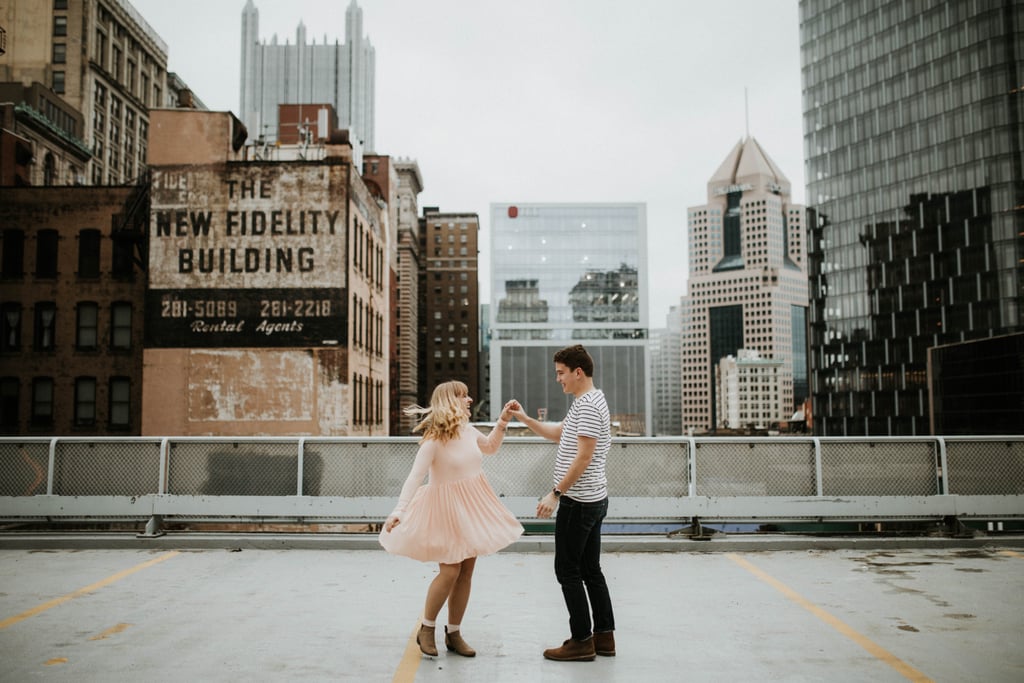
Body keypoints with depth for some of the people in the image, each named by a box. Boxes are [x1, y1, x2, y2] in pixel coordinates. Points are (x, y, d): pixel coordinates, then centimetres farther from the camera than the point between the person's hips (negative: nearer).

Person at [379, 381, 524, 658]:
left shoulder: (468, 431, 2)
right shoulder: (433, 440, -18)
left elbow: (490, 447, 24)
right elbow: (414, 478, -23)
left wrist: (503, 421, 13)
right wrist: (398, 512, -32)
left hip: (472, 508, 7)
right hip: (446, 509, -7)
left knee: (466, 572, 8)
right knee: (450, 571, -10)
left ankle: (454, 633, 21)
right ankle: (426, 629, 12)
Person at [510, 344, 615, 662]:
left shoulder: (588, 405, -17)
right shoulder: (587, 402, 16)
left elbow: (583, 457, -23)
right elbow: (557, 433, 25)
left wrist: (555, 494, -20)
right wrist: (524, 418, 14)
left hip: (579, 502, -10)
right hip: (593, 500, 10)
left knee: (568, 570, -2)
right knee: (590, 569, 14)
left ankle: (582, 641, 5)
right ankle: (604, 636, 20)